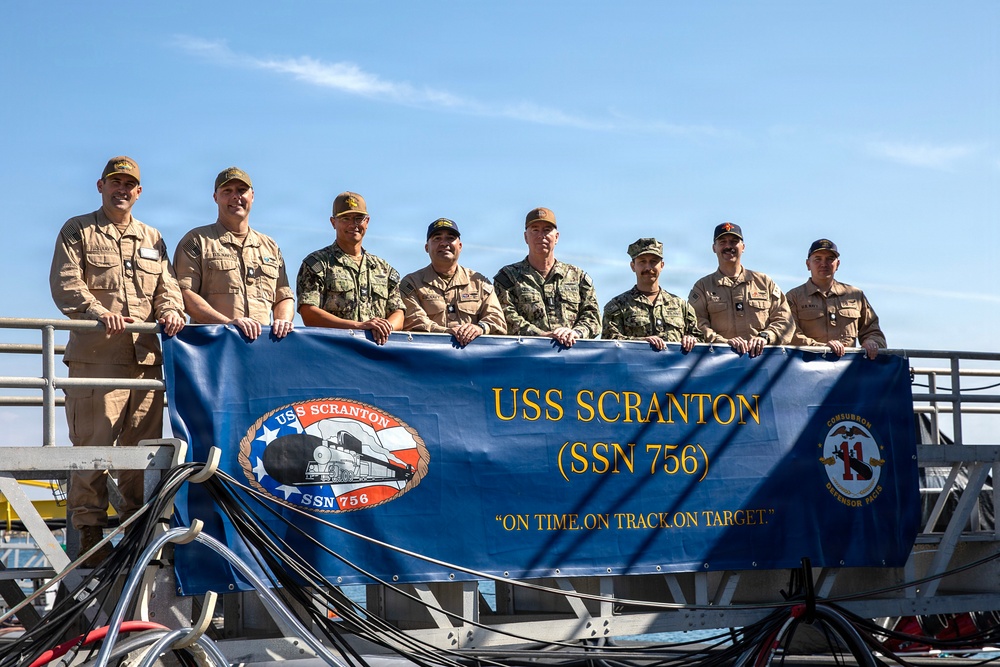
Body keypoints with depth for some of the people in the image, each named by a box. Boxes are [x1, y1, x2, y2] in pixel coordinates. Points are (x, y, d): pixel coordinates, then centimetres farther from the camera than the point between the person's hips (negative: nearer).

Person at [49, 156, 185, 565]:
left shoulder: (152, 239, 24)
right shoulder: (77, 232, 8)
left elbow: (166, 285, 17)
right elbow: (65, 283, -4)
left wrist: (171, 310, -6)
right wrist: (98, 312, -21)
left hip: (146, 356, 5)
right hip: (95, 355, -4)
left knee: (143, 444, 4)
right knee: (93, 445, -7)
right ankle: (90, 534, -3)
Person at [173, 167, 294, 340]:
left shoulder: (270, 247, 25)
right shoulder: (196, 241, 10)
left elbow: (284, 298, 26)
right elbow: (183, 293, -2)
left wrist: (283, 320, 2)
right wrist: (229, 322, -14)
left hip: (262, 344, 4)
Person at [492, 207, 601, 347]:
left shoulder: (578, 277, 22)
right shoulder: (507, 276, 14)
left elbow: (592, 315, 14)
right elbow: (507, 318, 0)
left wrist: (577, 332, -9)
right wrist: (542, 335, -14)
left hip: (573, 352, 2)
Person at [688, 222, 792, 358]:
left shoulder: (764, 283, 21)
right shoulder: (702, 287, 16)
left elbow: (784, 320, 14)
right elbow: (696, 325, 2)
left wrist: (764, 336, -6)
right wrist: (724, 342, -15)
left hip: (763, 356, 1)